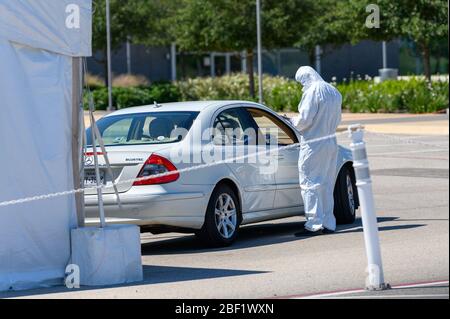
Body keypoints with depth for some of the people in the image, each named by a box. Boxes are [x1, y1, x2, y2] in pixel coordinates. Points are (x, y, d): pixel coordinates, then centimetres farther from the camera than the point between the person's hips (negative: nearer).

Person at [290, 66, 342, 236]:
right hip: (331, 142, 9)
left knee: (309, 183, -5)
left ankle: (314, 224, -10)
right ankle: (328, 223, 16)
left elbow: (304, 119, -16)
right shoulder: (334, 92, 14)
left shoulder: (312, 92, -13)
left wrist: (292, 121, 2)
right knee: (326, 184, 14)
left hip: (313, 144, -9)